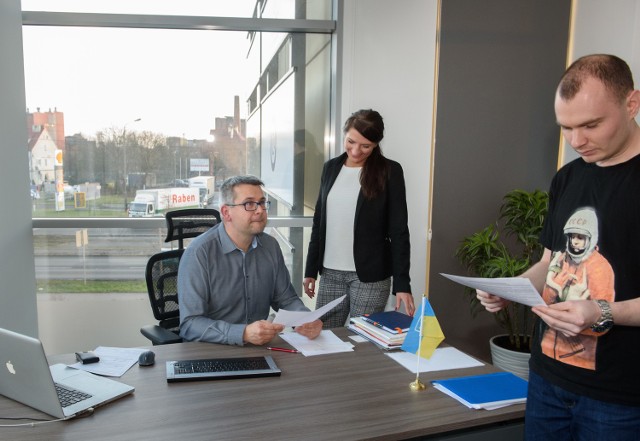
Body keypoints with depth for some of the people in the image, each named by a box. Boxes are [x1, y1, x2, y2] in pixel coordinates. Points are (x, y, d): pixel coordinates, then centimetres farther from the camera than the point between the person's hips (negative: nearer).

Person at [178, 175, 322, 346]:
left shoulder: (271, 246, 3)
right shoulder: (199, 253, -15)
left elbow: (286, 299, 11)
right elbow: (190, 324, -19)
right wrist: (243, 333, -31)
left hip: (261, 345, 5)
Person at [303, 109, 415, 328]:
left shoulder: (390, 171, -6)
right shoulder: (331, 167, 7)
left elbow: (399, 231, -7)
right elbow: (319, 221, 12)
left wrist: (402, 283, -12)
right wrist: (311, 269, 10)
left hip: (370, 275, -4)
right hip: (330, 272, 4)